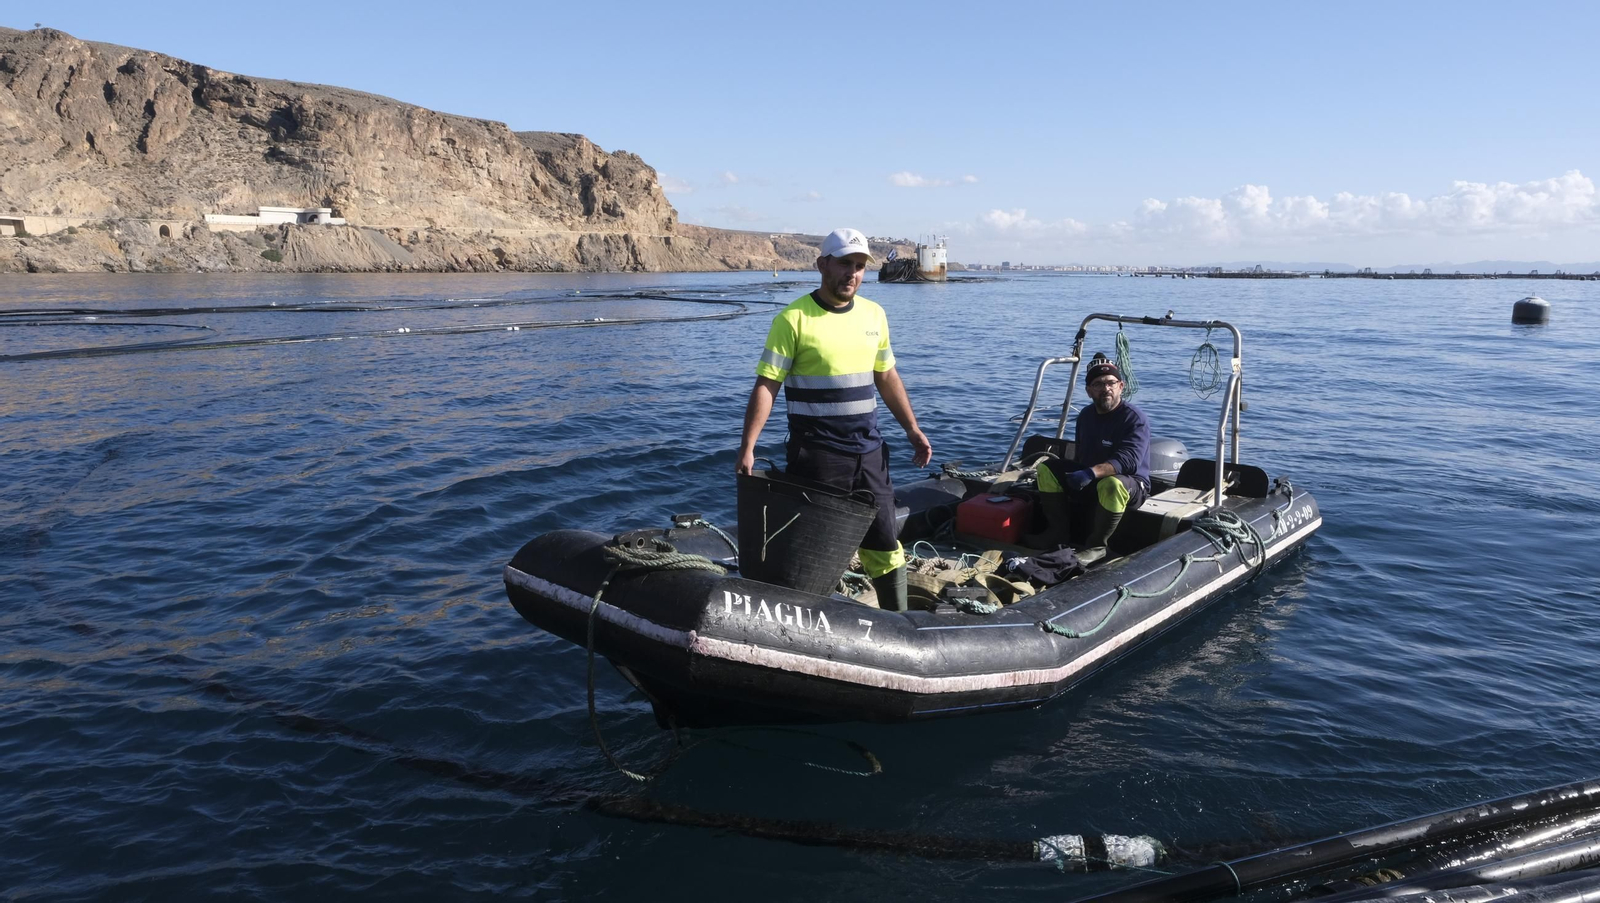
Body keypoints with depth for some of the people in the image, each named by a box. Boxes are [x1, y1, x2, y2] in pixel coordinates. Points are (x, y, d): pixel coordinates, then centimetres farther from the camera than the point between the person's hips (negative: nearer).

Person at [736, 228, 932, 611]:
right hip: (816, 453, -5)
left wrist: (912, 429, 13)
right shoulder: (794, 318, -10)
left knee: (885, 543, 12)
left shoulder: (874, 314, 8)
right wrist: (747, 446, -19)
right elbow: (766, 385, -12)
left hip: (869, 451, 6)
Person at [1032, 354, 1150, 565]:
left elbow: (1129, 460, -32)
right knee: (1046, 470, -6)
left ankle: (1096, 546, -23)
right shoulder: (1086, 415, 6)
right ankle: (1058, 531, -3)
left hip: (1131, 485, -7)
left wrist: (1092, 473, -44)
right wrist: (1076, 475, -4)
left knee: (1111, 484, -41)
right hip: (1091, 483, 7)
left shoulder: (1134, 418, -16)